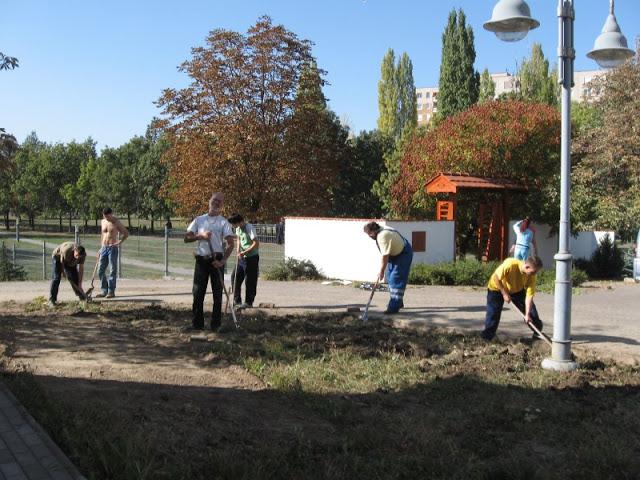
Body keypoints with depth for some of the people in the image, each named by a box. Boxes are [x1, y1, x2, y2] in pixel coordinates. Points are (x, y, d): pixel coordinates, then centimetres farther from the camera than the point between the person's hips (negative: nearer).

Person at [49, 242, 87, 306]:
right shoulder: (66, 250, -43)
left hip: (70, 261, 5)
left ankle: (81, 295, 19)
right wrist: (63, 272, -9)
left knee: (75, 277, 1)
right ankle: (52, 300, -15)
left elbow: (81, 268, -22)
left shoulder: (83, 254, -28)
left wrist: (80, 284, -21)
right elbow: (62, 261, -24)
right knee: (56, 278, -15)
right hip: (58, 257, -4)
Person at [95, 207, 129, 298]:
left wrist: (120, 242, -14)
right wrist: (100, 248, 16)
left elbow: (126, 233, -2)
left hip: (113, 248, -6)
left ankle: (111, 291, 0)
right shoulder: (103, 222, 11)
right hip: (104, 248, 6)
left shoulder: (116, 222, -5)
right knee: (100, 271, 4)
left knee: (112, 270, -3)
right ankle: (104, 291, 12)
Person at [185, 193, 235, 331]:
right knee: (198, 293, 2)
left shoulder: (224, 222, 3)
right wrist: (201, 236, -12)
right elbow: (186, 238, 5)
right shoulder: (199, 220, 10)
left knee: (217, 294, 1)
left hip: (216, 260, -2)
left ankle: (216, 324, 8)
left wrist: (223, 261, -16)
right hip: (201, 260, 2)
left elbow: (230, 243, -4)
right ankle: (197, 324, 11)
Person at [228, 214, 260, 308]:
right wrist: (238, 251, 6)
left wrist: (245, 252, -24)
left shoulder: (249, 228, -19)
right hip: (242, 257, 8)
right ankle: (237, 300, 18)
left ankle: (249, 302, 9)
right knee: (235, 277, 7)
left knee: (250, 281, -1)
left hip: (251, 258, -8)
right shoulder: (238, 228, 5)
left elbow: (256, 243, -22)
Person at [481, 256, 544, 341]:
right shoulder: (510, 264, -39)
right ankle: (485, 338, -1)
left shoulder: (531, 276, -25)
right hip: (498, 288, -4)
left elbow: (529, 296, -24)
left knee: (530, 309, 0)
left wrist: (527, 314, -30)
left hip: (518, 290, 4)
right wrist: (504, 294, -24)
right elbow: (496, 278, -27)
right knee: (493, 314, -11)